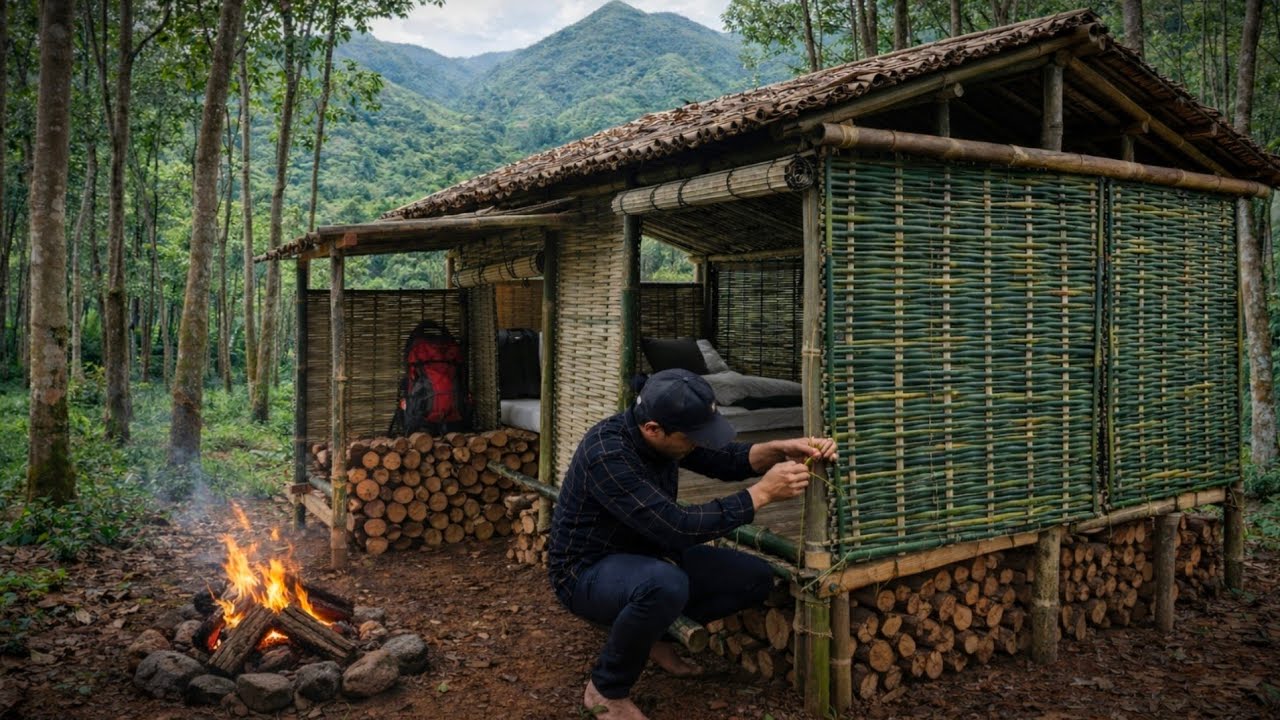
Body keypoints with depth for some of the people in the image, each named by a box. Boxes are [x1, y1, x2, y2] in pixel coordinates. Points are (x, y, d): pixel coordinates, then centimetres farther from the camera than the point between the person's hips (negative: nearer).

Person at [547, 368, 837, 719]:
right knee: (666, 585, -40)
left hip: (646, 554, 8)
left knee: (755, 577, -2)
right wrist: (762, 493, -31)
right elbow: (676, 527, -37)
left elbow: (724, 460, 3)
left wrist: (779, 450, -17)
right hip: (589, 571, -8)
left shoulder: (664, 432, -9)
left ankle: (656, 634, 15)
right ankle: (606, 690, -13)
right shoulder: (607, 455, -33)